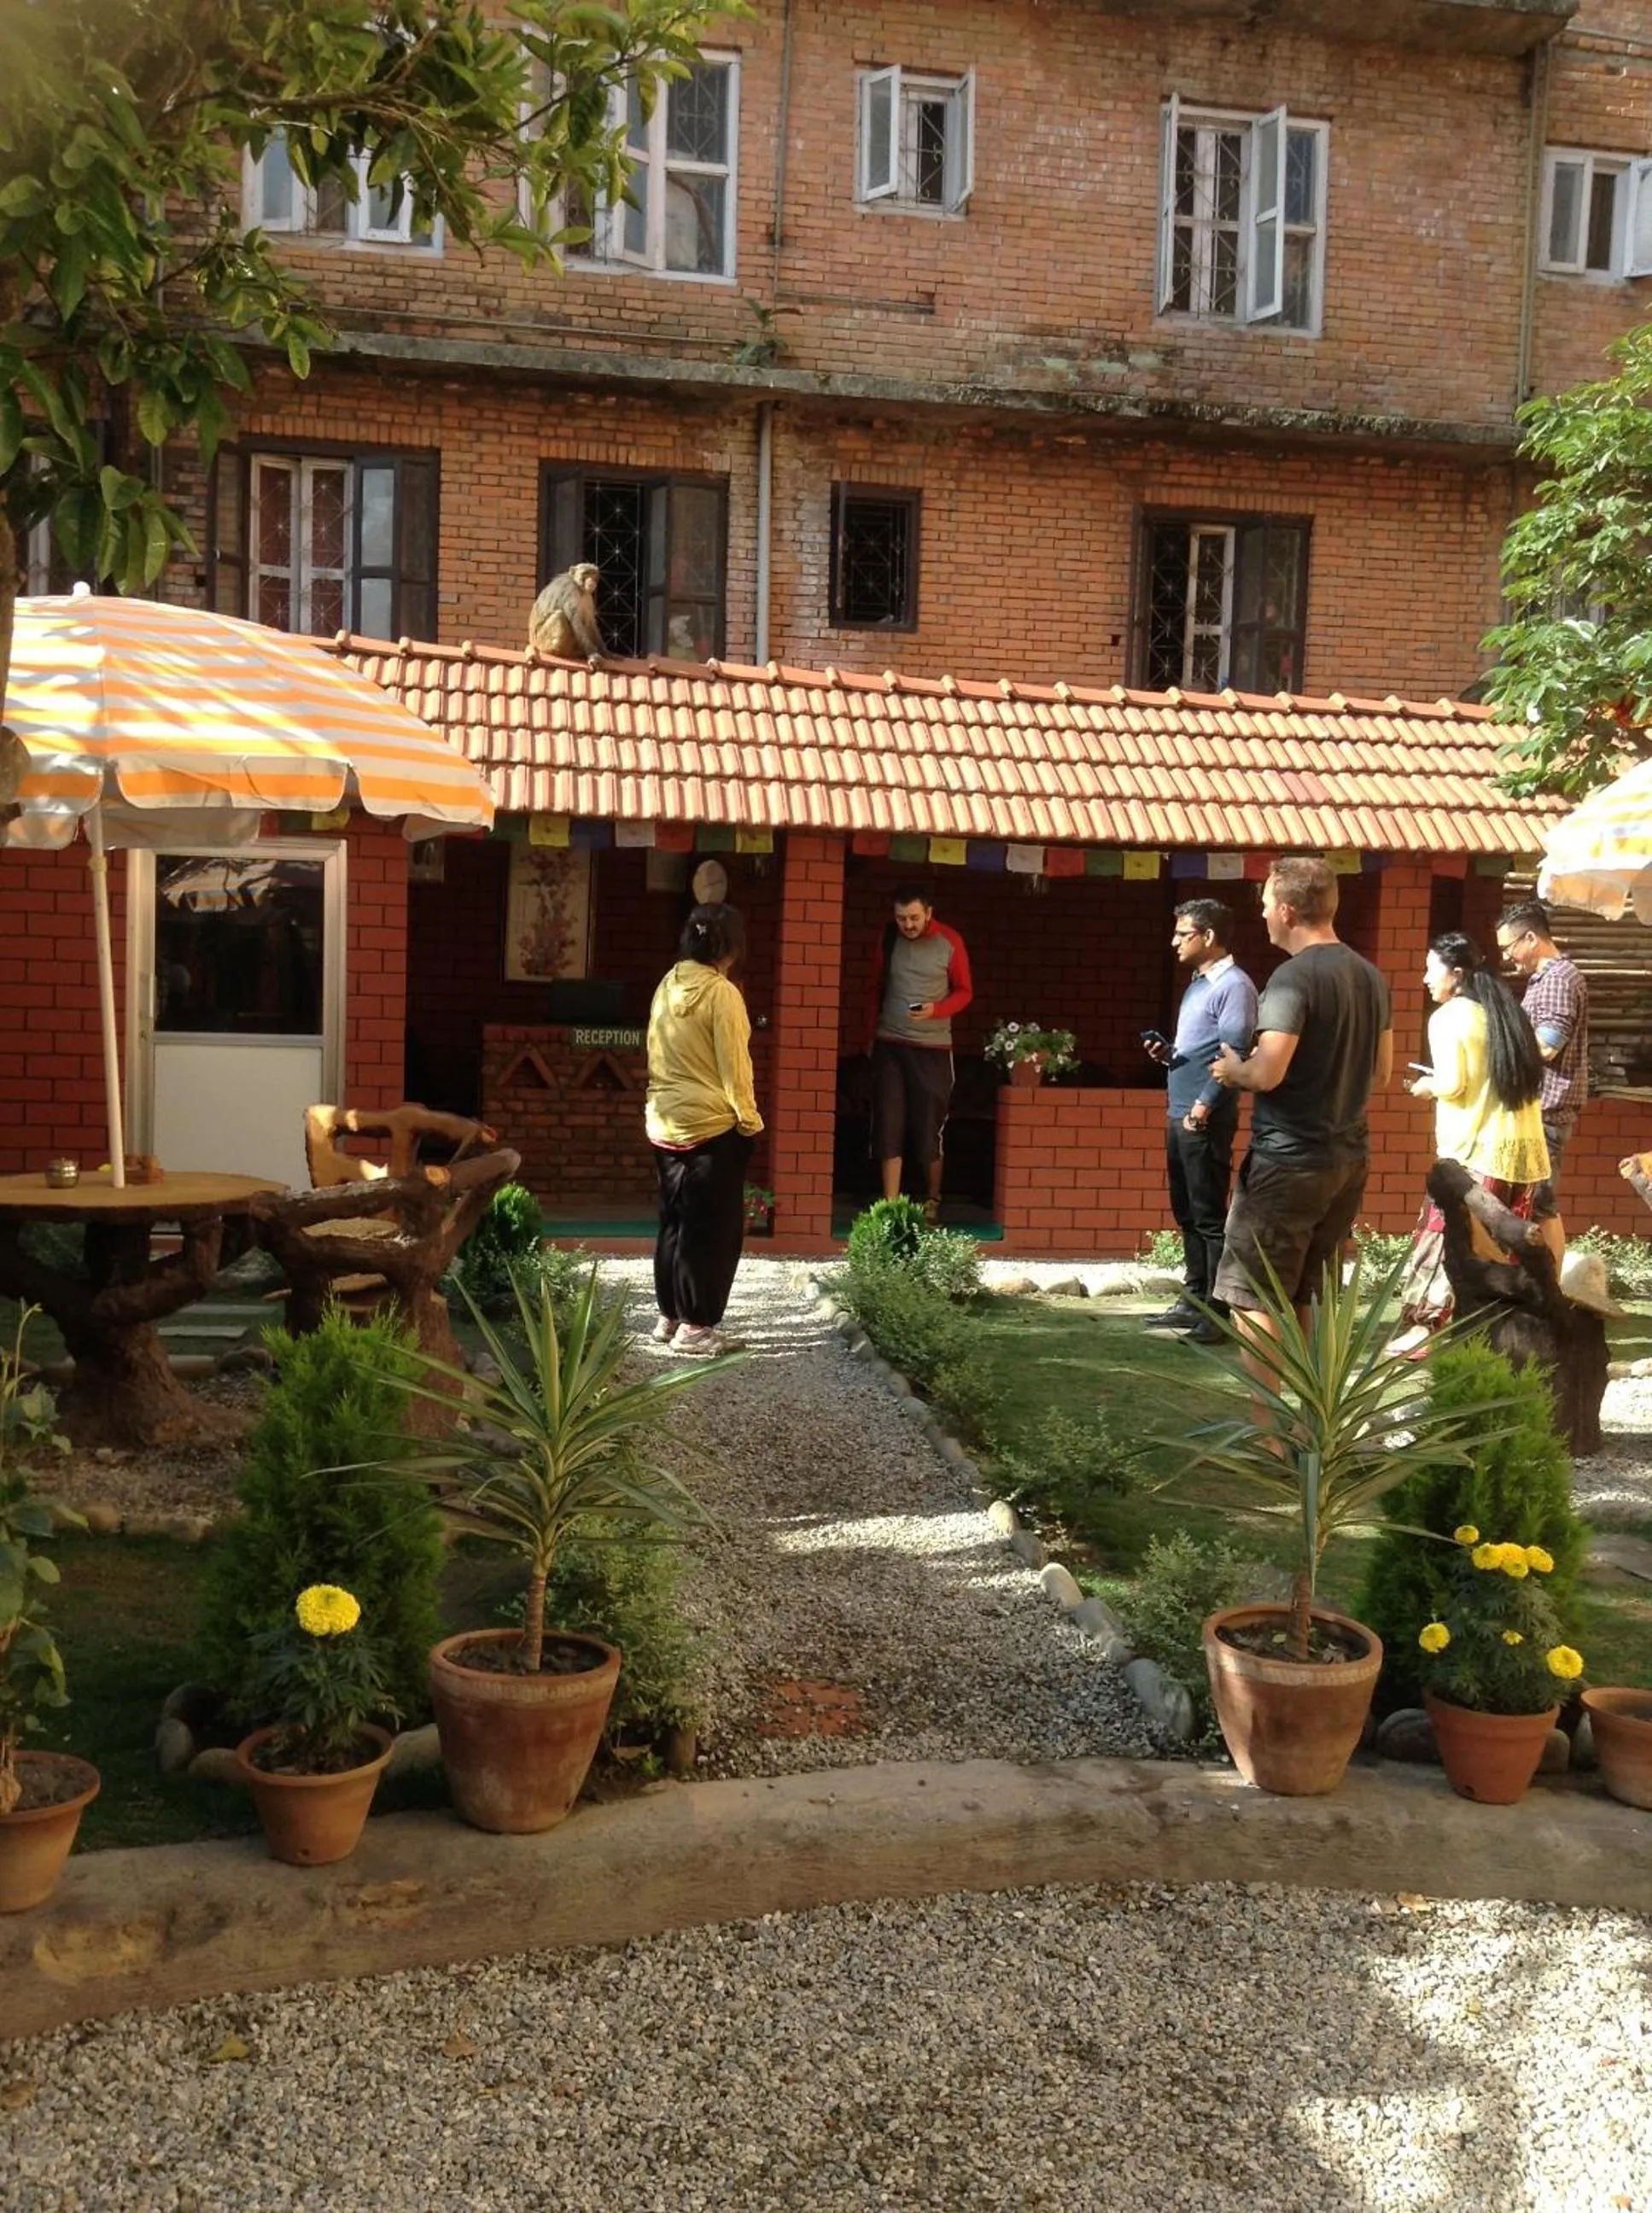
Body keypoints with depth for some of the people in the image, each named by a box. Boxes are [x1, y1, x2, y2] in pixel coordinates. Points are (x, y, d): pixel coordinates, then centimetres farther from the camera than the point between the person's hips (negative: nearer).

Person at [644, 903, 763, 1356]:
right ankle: (695, 1326, 4)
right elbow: (733, 1066, -14)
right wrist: (750, 1121, -6)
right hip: (712, 1126, -7)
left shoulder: (667, 986, 6)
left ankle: (669, 1316, 22)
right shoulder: (721, 992, -15)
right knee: (714, 1227, 1)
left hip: (665, 1123, 7)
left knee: (674, 1221, 16)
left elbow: (657, 1055, 12)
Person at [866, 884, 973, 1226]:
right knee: (888, 1127, -1)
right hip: (889, 1045, 2)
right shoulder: (888, 939, 3)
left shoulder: (950, 942, -5)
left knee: (929, 1128, 2)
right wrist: (872, 1034, 12)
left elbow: (964, 992, 0)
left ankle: (932, 1201, 19)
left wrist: (936, 1010, -18)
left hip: (933, 1048, -2)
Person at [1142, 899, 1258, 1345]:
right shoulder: (1198, 983, 18)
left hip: (1207, 1119, -10)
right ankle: (1194, 1300, 23)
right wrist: (1167, 1054, 5)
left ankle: (1217, 1311, 1)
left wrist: (1204, 1106, -22)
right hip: (1179, 1116, 10)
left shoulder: (1234, 986, -12)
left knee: (1210, 1217, -5)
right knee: (1186, 1213, 14)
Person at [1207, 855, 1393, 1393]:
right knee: (1305, 1302, 17)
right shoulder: (1370, 975, 9)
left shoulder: (1293, 977, -16)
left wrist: (1233, 1069, -3)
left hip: (1289, 1162, -8)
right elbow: (1381, 1070, 17)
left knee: (1252, 1302, 0)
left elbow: (1267, 1073, -23)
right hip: (1349, 1159, 8)